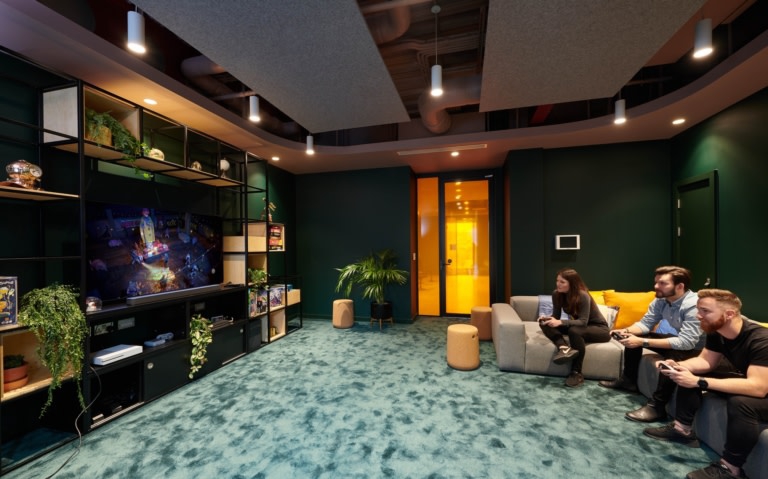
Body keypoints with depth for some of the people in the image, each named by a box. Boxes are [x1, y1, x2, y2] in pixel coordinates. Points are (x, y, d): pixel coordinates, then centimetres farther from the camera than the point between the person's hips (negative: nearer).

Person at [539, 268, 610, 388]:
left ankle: (577, 373, -26)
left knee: (574, 331, -39)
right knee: (544, 323, -17)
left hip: (599, 328, -5)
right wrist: (547, 318, -28)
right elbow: (556, 316, -5)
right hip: (579, 325, 6)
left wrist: (560, 322, -45)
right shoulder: (557, 294, -12)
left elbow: (583, 322, -32)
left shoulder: (583, 296, -28)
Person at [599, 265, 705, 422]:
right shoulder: (661, 300, -7)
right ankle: (628, 380, 18)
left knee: (671, 358, -37)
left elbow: (686, 342, -36)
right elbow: (645, 323, -1)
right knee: (633, 337, 2)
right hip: (678, 340, 8)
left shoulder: (694, 305, -30)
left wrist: (643, 342, -38)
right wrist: (626, 331, -22)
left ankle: (657, 407, -23)